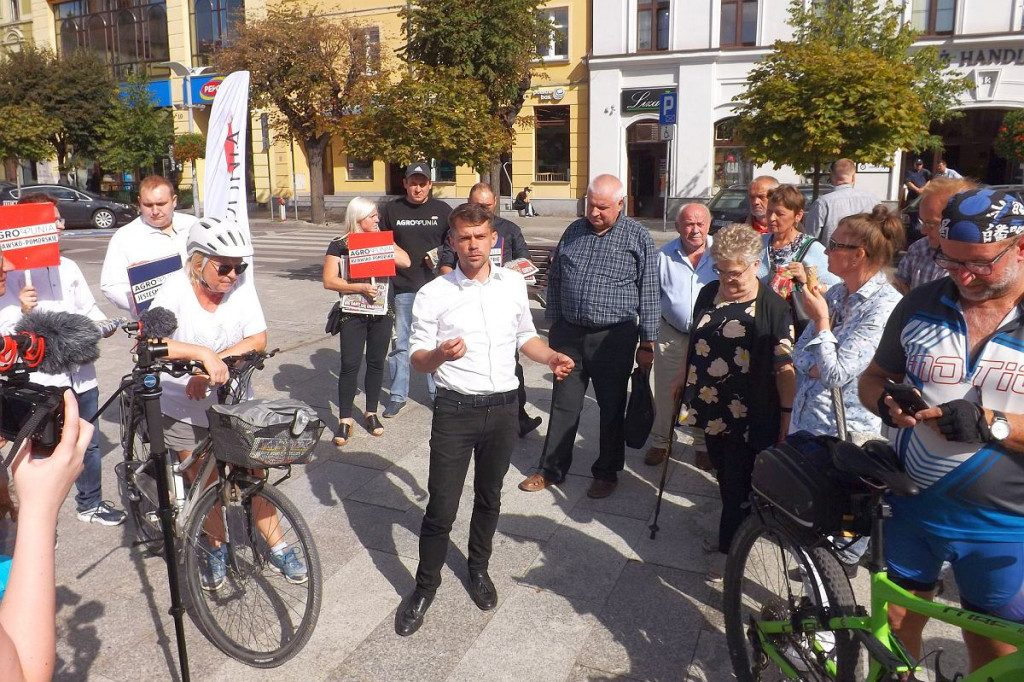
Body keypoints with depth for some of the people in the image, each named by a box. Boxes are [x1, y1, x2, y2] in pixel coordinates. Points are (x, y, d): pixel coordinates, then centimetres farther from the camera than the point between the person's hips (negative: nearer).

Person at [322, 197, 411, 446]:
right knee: (350, 364, -5)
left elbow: (405, 261, -4)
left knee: (376, 362, 10)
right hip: (353, 313, -3)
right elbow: (329, 280, -8)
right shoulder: (339, 245, 0)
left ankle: (371, 413, 24)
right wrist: (361, 287, -17)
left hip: (383, 312, 3)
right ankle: (345, 420, 5)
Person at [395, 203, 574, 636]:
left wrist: (551, 357, -3)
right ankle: (425, 588, 21)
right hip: (455, 410, -3)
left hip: (503, 407, 4)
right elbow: (418, 361, -7)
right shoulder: (433, 295, -8)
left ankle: (478, 569, 41)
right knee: (442, 507, 0)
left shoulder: (513, 284, 3)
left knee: (489, 496, 19)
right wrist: (440, 354, -29)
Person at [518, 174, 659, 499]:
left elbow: (649, 292, -4)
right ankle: (551, 469, 23)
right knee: (563, 404, 11)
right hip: (569, 332, 4)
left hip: (613, 337, -3)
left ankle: (607, 472, 25)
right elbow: (554, 279, 16)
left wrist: (647, 343, -5)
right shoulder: (574, 231, 8)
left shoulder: (638, 237, -4)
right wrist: (555, 323, 14)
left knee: (611, 407, 10)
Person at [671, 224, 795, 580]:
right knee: (724, 478, 17)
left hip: (749, 416, -5)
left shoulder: (773, 308, -13)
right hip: (711, 407, 5)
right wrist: (683, 376, 20)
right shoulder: (708, 294, 5)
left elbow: (784, 366, -12)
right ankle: (730, 532, 36)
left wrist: (787, 413, -11)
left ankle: (731, 549, 20)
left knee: (738, 485, 5)